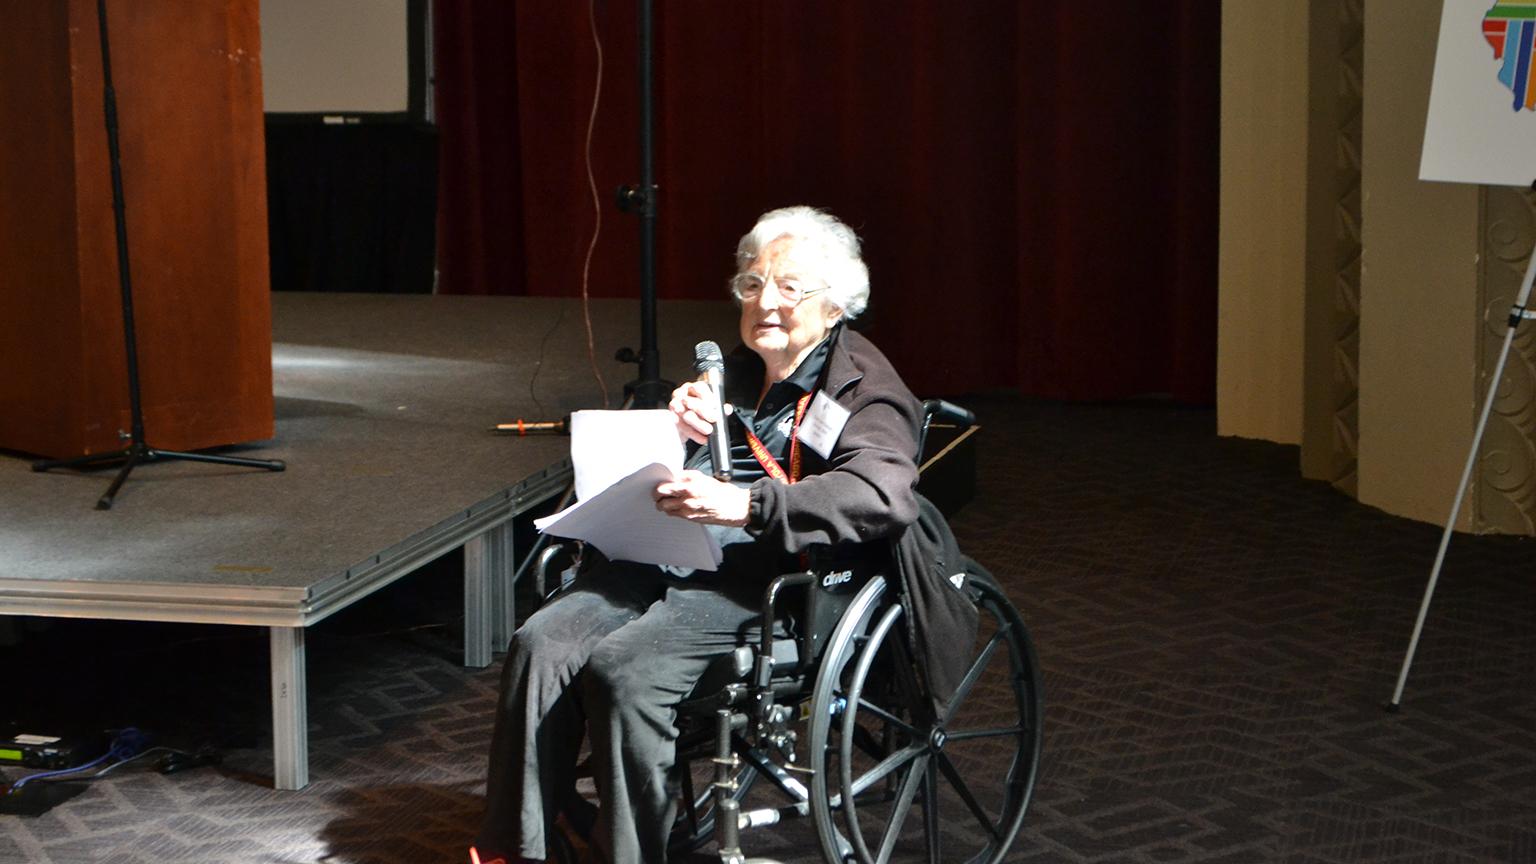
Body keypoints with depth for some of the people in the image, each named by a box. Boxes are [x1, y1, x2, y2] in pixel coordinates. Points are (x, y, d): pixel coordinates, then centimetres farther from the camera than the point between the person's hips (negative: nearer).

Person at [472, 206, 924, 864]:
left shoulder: (863, 388, 2)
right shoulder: (733, 372, 25)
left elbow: (886, 495, -19)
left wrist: (747, 504, -29)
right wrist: (681, 431, 5)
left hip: (756, 576, -7)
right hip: (661, 557, 7)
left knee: (623, 668, -30)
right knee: (540, 642, -18)